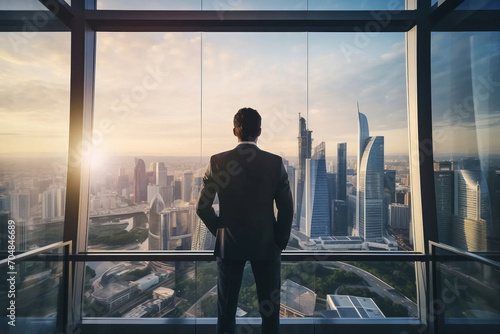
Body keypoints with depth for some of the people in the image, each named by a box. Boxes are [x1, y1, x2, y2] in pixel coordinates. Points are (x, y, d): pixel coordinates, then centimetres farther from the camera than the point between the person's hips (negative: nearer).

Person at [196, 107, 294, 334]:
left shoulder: (218, 161, -10)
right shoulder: (275, 162, -10)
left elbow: (202, 206, -7)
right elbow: (286, 208, -9)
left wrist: (219, 230, 8)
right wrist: (280, 241, 4)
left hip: (229, 244, 1)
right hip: (266, 245, 0)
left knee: (226, 307, 20)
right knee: (270, 308, 18)